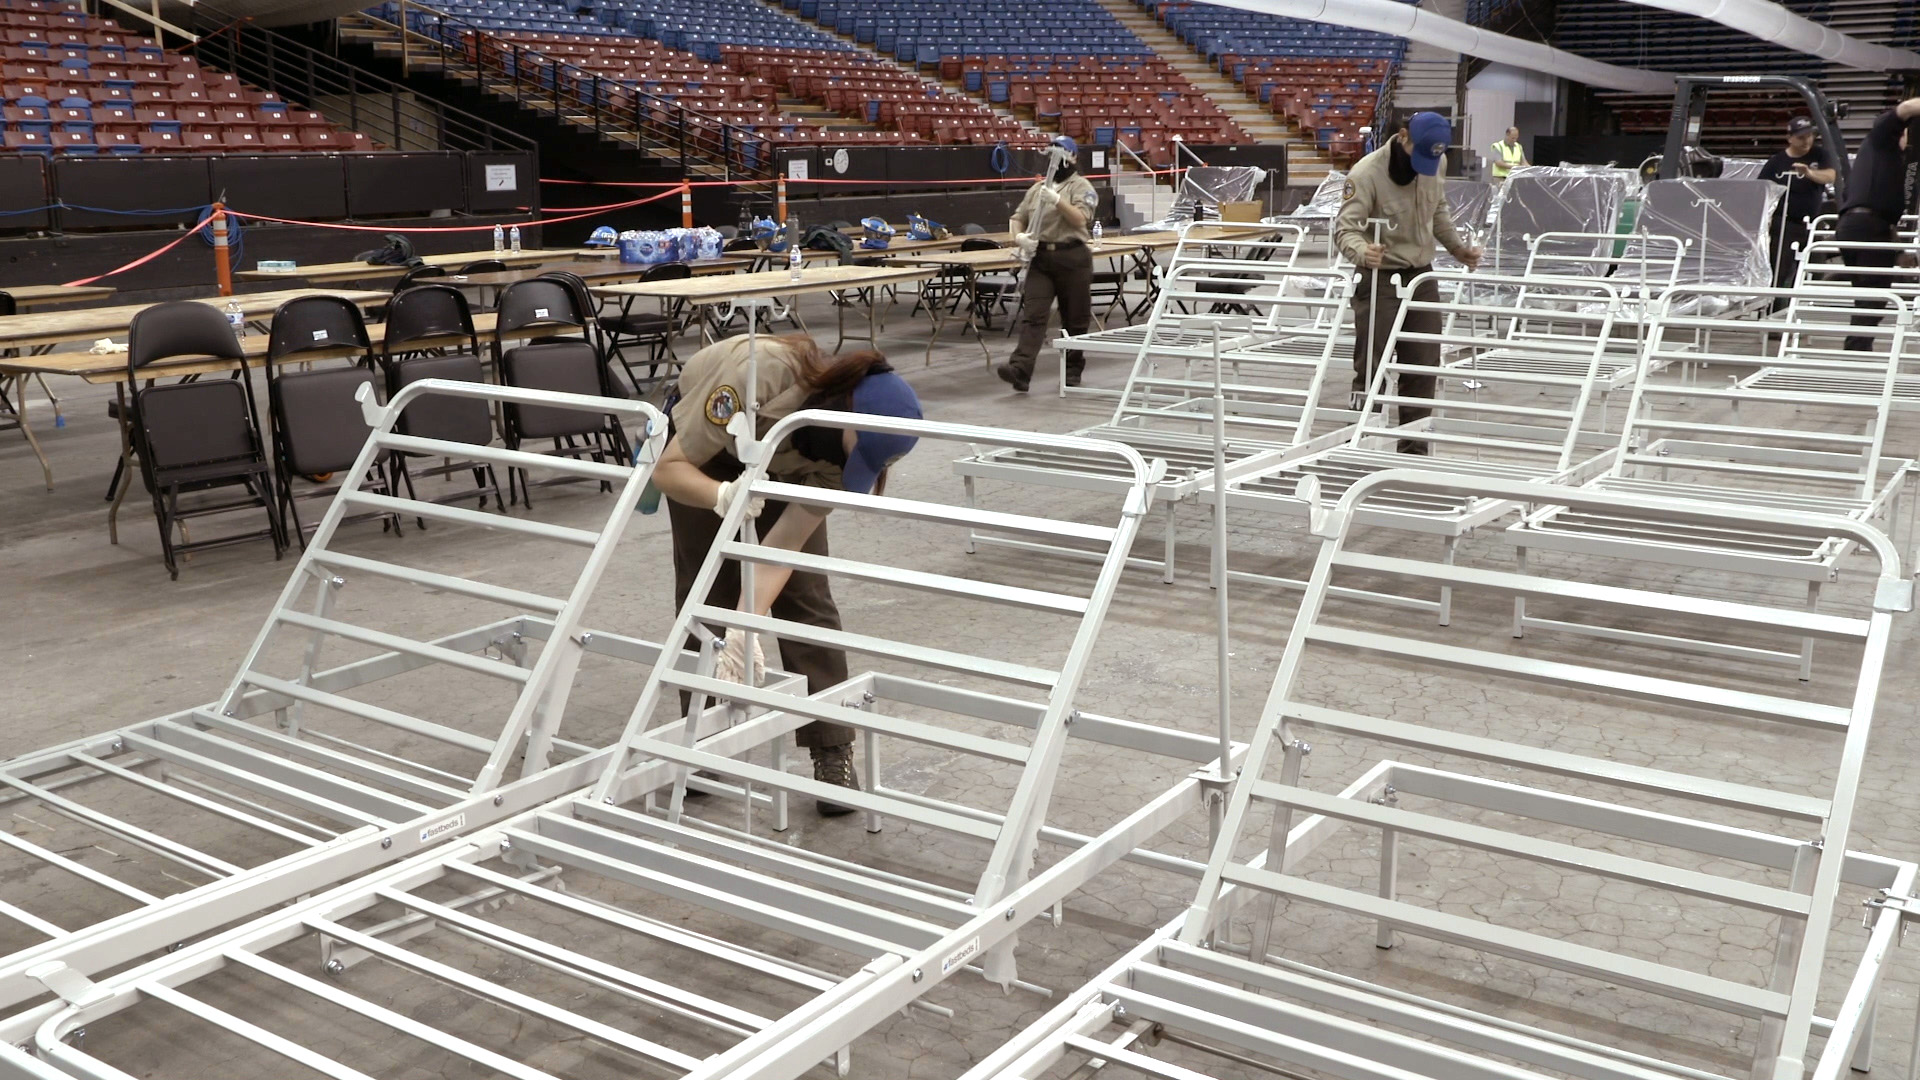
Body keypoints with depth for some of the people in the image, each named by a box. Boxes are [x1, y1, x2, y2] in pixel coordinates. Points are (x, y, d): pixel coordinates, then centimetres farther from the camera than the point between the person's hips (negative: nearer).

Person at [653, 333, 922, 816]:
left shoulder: (842, 450, -30)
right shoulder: (758, 377, -42)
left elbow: (784, 544, -33)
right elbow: (667, 468, -34)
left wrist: (746, 625, -46)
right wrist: (724, 496, -54)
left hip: (787, 466, 2)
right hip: (702, 453, -2)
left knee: (804, 594, -9)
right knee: (706, 593, -4)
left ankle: (834, 754, -4)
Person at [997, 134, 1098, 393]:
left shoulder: (1080, 186, 1)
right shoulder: (1037, 189, 17)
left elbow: (1080, 219, -13)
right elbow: (1017, 218, 17)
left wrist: (1057, 200, -22)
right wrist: (1019, 236, -3)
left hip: (1073, 258, -3)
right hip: (1040, 258, 4)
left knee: (1075, 319, 6)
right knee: (1032, 315, -10)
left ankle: (1073, 370, 20)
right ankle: (1020, 370, -21)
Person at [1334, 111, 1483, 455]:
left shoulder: (1434, 165, 1)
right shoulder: (1367, 172, -19)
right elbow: (1346, 227, -24)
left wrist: (1459, 249, 8)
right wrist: (1362, 252, -44)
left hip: (1421, 275, 6)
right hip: (1380, 278, -6)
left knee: (1423, 366, 9)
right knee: (1371, 367, -4)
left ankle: (1415, 447, 20)